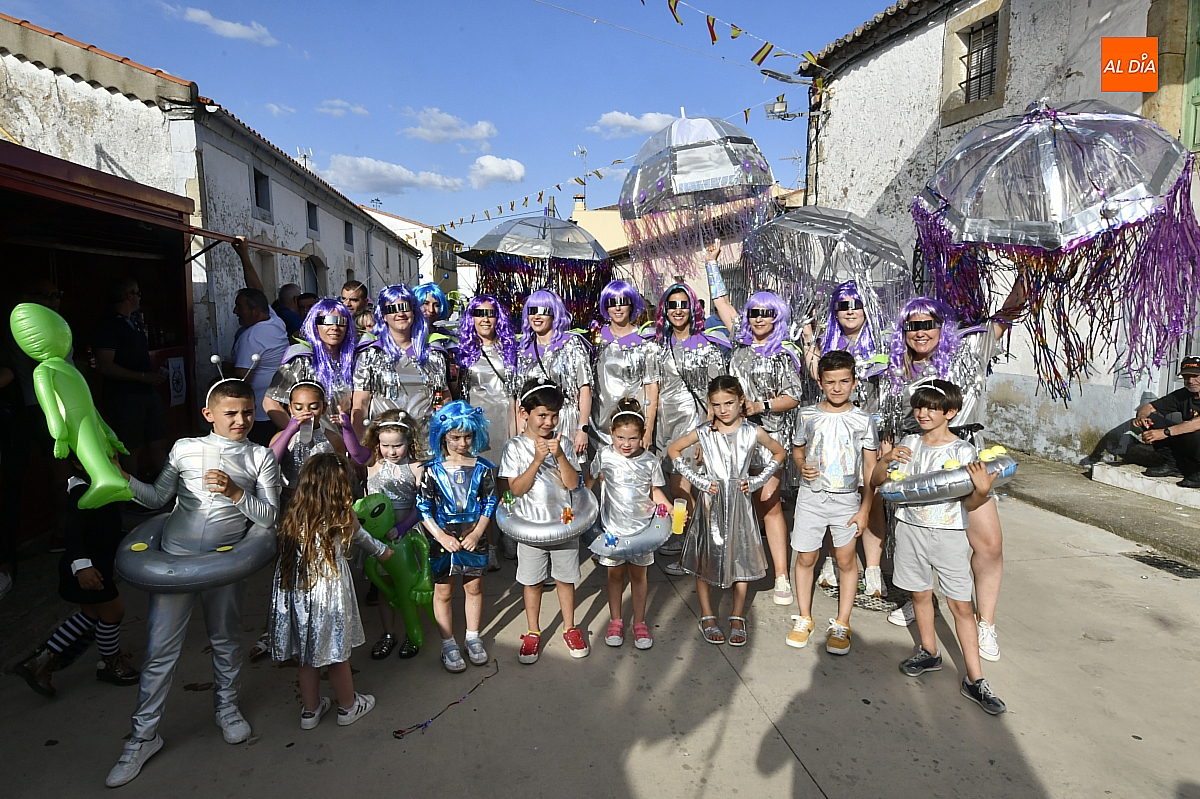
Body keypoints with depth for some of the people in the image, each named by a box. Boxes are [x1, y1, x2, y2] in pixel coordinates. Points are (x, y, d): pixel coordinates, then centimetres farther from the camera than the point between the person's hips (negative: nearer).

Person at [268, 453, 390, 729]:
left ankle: (310, 709, 36)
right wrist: (383, 550, 28)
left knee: (307, 654, 20)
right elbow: (362, 538, 9)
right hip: (330, 594, -4)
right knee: (337, 653, 14)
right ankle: (348, 707, 32)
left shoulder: (292, 515, -4)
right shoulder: (342, 517, -11)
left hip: (296, 594, 4)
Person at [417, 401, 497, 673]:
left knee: (474, 587, 15)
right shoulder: (432, 469, -9)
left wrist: (477, 533, -10)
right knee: (443, 591, 10)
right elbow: (423, 507, -7)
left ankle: (473, 637, 34)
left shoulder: (483, 467, -5)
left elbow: (489, 503, 0)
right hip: (442, 538, -1)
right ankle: (448, 644, 26)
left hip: (474, 537, 1)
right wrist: (442, 536, -14)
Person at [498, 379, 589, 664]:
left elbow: (572, 483, -8)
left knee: (565, 578, 13)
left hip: (564, 522, 1)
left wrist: (559, 455, -22)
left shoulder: (561, 442, -2)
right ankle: (533, 633, 30)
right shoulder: (514, 447, -7)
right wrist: (537, 459, -23)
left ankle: (570, 628, 32)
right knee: (532, 581, 12)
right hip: (531, 525, -1)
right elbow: (516, 489, -13)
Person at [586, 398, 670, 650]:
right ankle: (615, 621, 28)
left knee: (638, 574, 11)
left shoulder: (650, 461, -7)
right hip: (612, 527, 0)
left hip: (642, 526, 0)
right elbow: (589, 482, 7)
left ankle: (639, 623, 26)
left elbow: (656, 492, 3)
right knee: (615, 574, 11)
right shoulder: (604, 456, -8)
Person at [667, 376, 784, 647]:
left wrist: (757, 481, 0)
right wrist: (696, 479, -3)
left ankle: (737, 619, 23)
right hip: (711, 502, 0)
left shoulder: (753, 432, -3)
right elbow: (673, 450, 5)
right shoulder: (704, 432, -4)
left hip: (740, 503, 0)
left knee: (741, 560, 7)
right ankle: (707, 618, 22)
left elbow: (779, 453, 11)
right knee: (705, 560, 6)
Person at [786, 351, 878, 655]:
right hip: (810, 496, 1)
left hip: (847, 499, -1)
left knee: (846, 560, 5)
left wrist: (865, 508, -4)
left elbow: (870, 469, -1)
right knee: (806, 558, 8)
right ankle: (804, 618, 26)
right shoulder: (807, 415, 0)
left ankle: (841, 624, 21)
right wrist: (802, 467, -9)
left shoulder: (863, 420, -3)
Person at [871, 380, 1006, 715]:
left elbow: (968, 504, -6)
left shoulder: (963, 451, -8)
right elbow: (877, 480, 6)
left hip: (950, 534, -3)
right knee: (920, 594, 16)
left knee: (961, 605, 0)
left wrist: (983, 490, -27)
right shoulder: (908, 444, 3)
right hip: (911, 529, 4)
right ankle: (929, 653, 35)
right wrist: (889, 460, -12)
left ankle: (974, 679, 9)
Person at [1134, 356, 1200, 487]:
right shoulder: (1182, 395, 5)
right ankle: (1172, 464, -9)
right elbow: (1148, 407, 4)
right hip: (1186, 447, 6)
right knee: (1150, 418, -9)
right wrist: (1142, 416, -21)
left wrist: (1165, 432, -39)